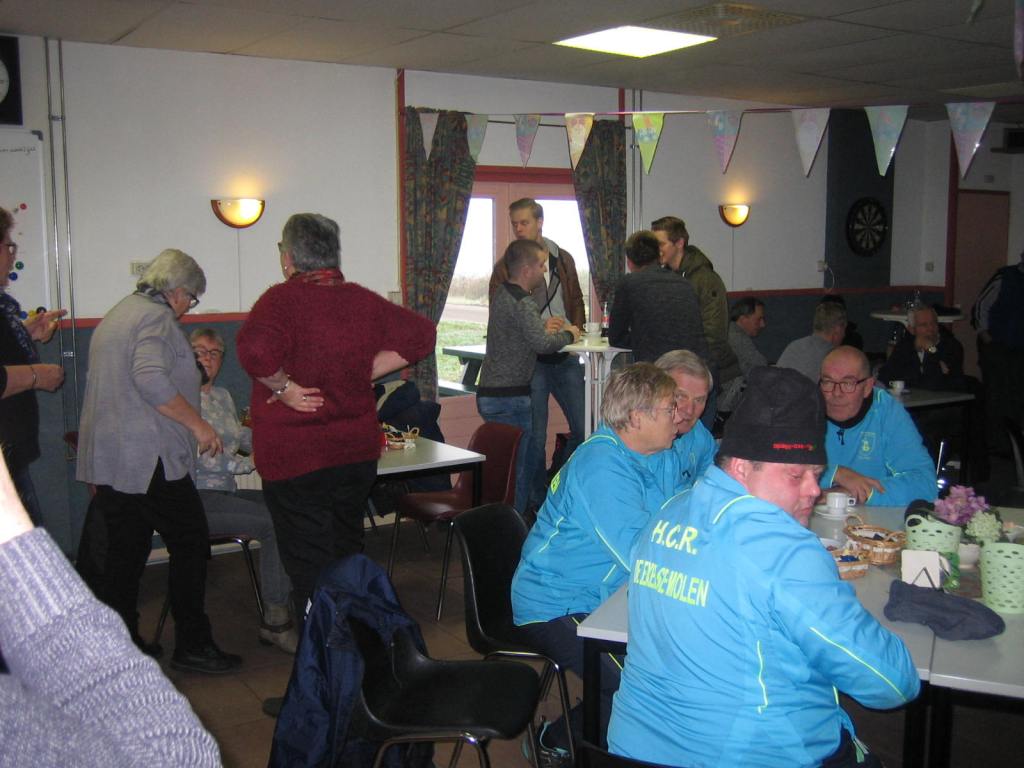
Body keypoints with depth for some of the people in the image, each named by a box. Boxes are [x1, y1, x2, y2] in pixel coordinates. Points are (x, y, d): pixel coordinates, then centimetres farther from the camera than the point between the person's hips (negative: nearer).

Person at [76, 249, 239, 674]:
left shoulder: (116, 316, 21)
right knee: (191, 544, -1)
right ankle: (192, 645, 4)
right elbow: (151, 378, -26)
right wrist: (197, 424, -18)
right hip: (149, 459, -10)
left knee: (122, 554, 13)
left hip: (108, 458, 10)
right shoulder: (157, 318, -10)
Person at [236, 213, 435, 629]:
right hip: (357, 450, 6)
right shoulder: (365, 301, 1)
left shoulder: (283, 298, -15)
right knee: (348, 555, 23)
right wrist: (366, 373, 2)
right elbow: (420, 334, 5)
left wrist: (283, 387, -17)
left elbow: (256, 347, -34)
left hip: (294, 457, -6)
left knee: (310, 567, 6)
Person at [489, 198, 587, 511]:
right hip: (530, 359, -4)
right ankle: (539, 501, 15)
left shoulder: (563, 259, 11)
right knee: (535, 437, 1)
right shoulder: (505, 266, -2)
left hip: (566, 358, 4)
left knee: (584, 427, 5)